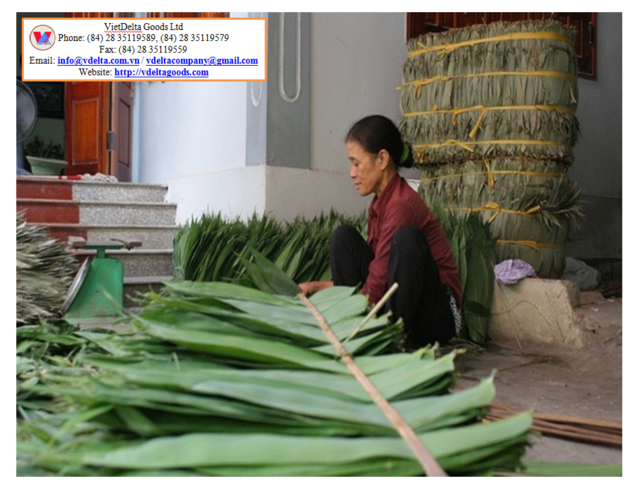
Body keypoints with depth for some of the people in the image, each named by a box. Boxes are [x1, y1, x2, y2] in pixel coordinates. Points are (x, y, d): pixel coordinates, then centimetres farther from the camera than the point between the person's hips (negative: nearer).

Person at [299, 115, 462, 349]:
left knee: (407, 236, -31)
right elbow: (376, 271, 11)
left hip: (436, 315, -8)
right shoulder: (380, 203, 6)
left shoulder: (401, 204, -21)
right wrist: (321, 286, 5)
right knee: (343, 236, -2)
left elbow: (376, 286, -23)